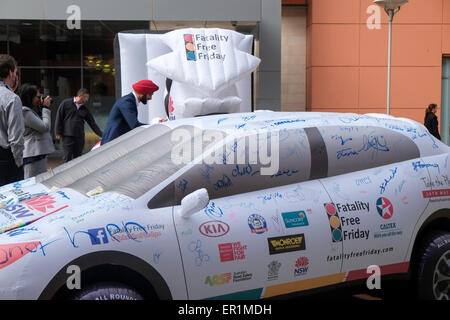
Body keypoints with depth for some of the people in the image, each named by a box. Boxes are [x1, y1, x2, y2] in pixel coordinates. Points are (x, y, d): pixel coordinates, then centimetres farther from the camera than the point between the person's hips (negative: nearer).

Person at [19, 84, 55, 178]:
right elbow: (45, 127, -15)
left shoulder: (32, 110, 17)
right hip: (33, 155, -10)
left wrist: (43, 107, 15)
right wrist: (46, 108, -5)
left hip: (39, 153, 10)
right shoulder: (25, 112, -13)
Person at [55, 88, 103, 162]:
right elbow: (59, 118, 2)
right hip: (67, 136, -4)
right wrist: (58, 132, -3)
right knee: (67, 159, -6)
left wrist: (102, 135, 4)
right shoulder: (66, 103, 1)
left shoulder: (85, 110, 12)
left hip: (79, 137, 4)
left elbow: (92, 123, 12)